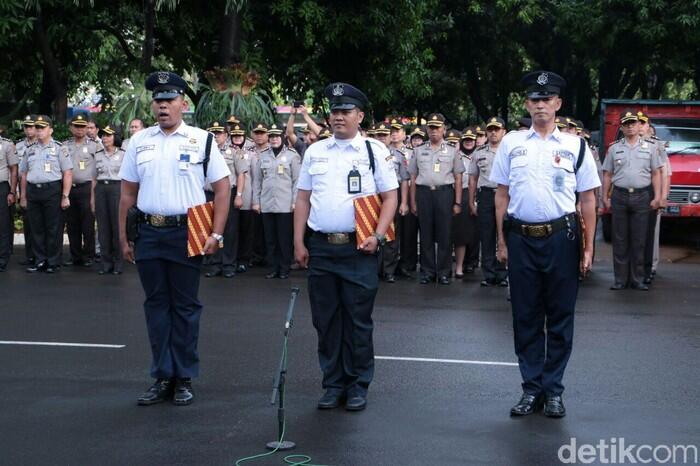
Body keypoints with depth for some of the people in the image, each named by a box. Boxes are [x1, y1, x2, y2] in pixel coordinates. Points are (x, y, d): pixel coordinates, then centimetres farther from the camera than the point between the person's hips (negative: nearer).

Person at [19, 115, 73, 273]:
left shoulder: (59, 149, 0)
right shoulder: (30, 150, 14)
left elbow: (68, 173, -4)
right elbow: (24, 174, 19)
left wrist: (65, 196, -10)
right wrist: (23, 197, 14)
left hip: (52, 190, -5)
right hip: (33, 191, 5)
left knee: (54, 229, 0)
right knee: (36, 228, 8)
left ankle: (53, 262, 7)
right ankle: (40, 261, 16)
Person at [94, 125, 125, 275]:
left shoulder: (123, 154, 1)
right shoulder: (98, 155, 12)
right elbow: (94, 177, 16)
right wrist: (92, 197, 10)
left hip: (117, 188, -4)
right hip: (100, 189, 4)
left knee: (117, 226, -3)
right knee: (103, 226, 3)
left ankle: (118, 262, 6)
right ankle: (106, 261, 10)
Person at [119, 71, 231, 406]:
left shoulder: (201, 140, 0)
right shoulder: (139, 142, 9)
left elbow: (223, 188, -2)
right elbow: (128, 193, 12)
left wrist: (216, 234, -9)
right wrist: (123, 237, 8)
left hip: (186, 232, -3)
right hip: (148, 233, 3)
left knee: (185, 307, 5)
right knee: (156, 305, 8)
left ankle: (184, 379, 15)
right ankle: (162, 378, 17)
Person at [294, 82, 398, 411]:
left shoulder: (374, 150, 1)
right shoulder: (315, 152, 10)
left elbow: (390, 196, 1)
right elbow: (303, 198, 12)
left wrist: (378, 236, -11)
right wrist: (299, 242, 7)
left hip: (359, 248, -3)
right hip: (320, 248, 3)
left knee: (358, 320, 2)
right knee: (326, 320, 8)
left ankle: (358, 386, 14)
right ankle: (333, 384, 19)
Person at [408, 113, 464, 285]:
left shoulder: (452, 151, 9)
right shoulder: (418, 151, 13)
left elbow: (458, 178, 7)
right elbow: (413, 177, 13)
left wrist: (457, 202, 0)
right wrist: (413, 202, 7)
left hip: (444, 192, -1)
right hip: (423, 193, 1)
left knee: (444, 234, -1)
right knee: (426, 234, 3)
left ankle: (444, 272, 6)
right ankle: (427, 271, 10)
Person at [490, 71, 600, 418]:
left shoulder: (575, 146, 3)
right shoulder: (511, 143, 6)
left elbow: (588, 199, 4)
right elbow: (502, 195, 8)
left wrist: (588, 247, 0)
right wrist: (502, 243, 4)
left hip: (561, 238, -1)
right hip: (521, 238, 1)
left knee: (560, 317, 6)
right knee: (525, 317, 7)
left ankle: (553, 389, 17)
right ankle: (531, 388, 18)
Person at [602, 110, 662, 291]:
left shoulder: (650, 147, 7)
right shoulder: (614, 148, 8)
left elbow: (656, 174, 5)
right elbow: (607, 175, 9)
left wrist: (657, 197, -2)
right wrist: (605, 197, 3)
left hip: (642, 196, 0)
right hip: (619, 196, 1)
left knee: (639, 241, 2)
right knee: (620, 240, 2)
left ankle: (637, 279, 7)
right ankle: (620, 279, 6)